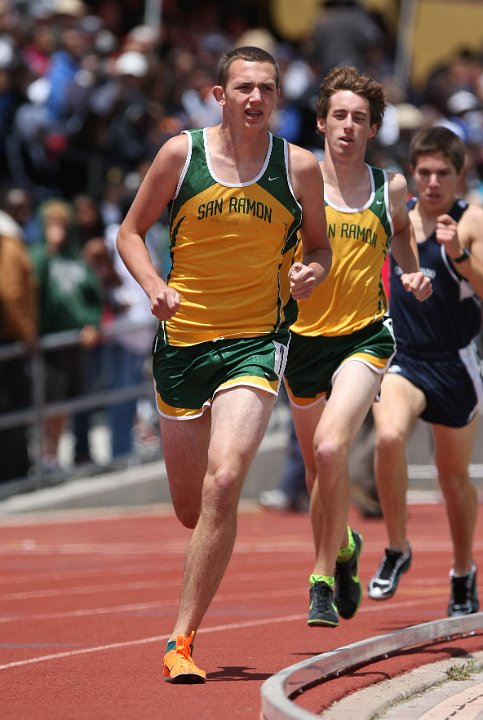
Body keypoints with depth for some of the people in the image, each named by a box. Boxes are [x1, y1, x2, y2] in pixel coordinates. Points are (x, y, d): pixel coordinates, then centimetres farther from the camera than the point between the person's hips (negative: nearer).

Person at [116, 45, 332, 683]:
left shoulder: (300, 167, 0)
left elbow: (320, 246, 14)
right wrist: (154, 285, -11)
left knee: (223, 481, -22)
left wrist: (310, 272, -9)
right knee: (191, 508, 9)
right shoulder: (181, 154, -1)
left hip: (256, 342, -2)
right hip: (182, 340, 2)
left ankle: (182, 641, -17)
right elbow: (131, 231, 8)